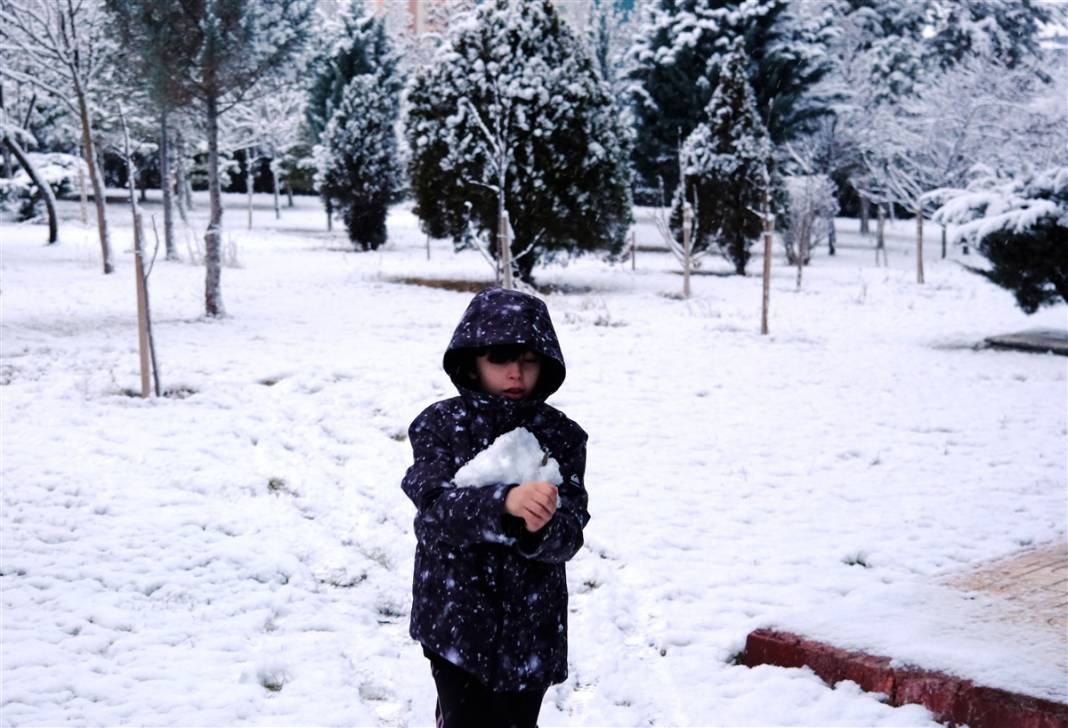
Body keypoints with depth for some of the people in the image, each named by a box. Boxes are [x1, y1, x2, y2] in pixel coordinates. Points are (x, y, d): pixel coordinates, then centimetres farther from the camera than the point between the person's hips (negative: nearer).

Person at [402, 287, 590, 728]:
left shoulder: (561, 436, -2)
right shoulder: (440, 424, -5)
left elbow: (569, 535, -10)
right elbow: (436, 506, -20)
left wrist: (540, 528, -33)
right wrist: (503, 503, -38)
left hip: (531, 626, 2)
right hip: (457, 620, -2)